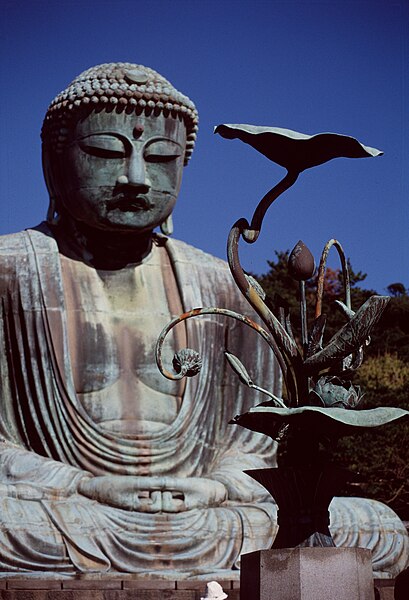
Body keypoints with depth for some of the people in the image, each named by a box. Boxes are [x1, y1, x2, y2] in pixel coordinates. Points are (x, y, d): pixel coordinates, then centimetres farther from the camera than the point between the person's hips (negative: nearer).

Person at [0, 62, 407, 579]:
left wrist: (218, 487, -8)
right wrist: (85, 486, -15)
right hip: (60, 523, -4)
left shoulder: (216, 286, 15)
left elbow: (258, 436, 15)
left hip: (202, 523, 4)